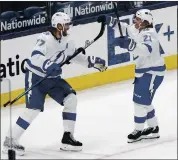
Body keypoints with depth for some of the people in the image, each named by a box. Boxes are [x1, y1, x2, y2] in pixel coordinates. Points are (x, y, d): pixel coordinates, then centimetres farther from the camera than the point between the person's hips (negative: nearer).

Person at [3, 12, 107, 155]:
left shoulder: (66, 41, 1)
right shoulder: (46, 39, -24)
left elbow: (74, 56, 18)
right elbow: (35, 57, -38)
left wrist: (93, 61, 12)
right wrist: (48, 65, -54)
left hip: (53, 78, 8)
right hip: (36, 77, -8)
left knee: (71, 99, -2)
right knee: (34, 109, -16)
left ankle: (67, 137, 6)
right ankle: (11, 140, -7)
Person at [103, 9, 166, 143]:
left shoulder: (149, 34, -25)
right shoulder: (137, 30, 3)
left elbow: (146, 49, -43)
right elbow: (124, 28, 14)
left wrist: (130, 45, -58)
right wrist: (109, 21, 0)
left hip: (152, 72, -10)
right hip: (143, 70, 10)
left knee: (141, 100, -8)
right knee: (144, 100, 16)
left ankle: (139, 130, 2)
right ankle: (153, 129, 26)